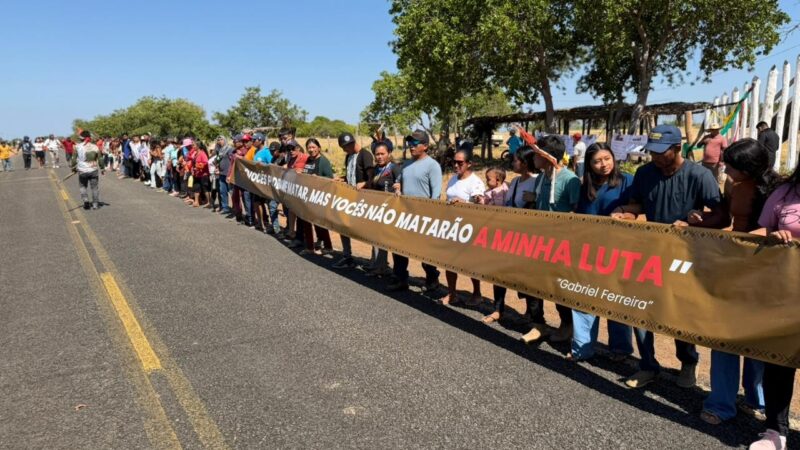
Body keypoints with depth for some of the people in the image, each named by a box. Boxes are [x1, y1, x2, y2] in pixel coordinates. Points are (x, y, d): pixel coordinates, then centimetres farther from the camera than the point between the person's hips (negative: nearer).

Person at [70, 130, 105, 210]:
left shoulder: (78, 147, -6)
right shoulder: (95, 147, -3)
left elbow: (74, 158, 0)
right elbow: (100, 159, 3)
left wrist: (73, 167, 16)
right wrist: (102, 168, 16)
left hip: (82, 170, 0)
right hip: (93, 170, 1)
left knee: (83, 186, 17)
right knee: (94, 187, 9)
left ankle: (85, 200, 1)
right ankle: (95, 204, 11)